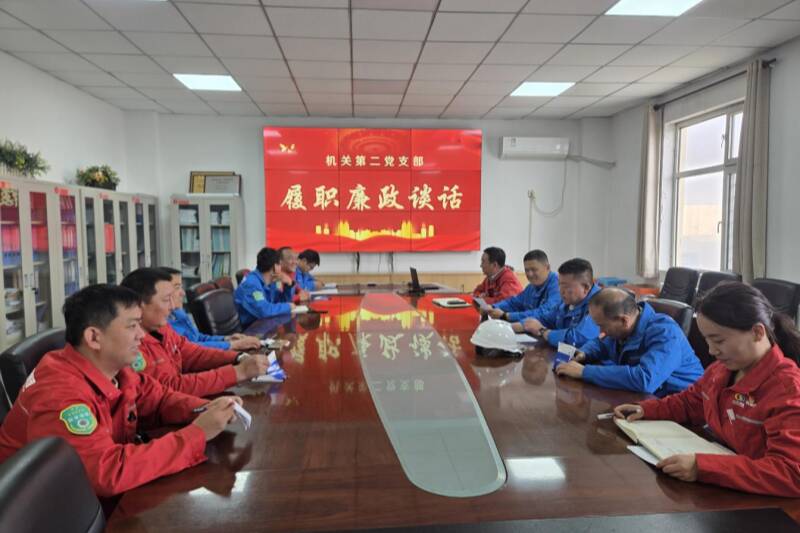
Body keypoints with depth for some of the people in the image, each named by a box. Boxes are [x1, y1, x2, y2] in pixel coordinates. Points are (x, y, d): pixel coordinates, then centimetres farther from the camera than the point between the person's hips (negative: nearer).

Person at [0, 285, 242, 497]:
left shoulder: (114, 368, -7)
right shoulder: (60, 395, -30)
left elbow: (160, 398, 6)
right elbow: (108, 473, -38)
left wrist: (204, 409, -15)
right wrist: (197, 434, -33)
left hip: (92, 494, 7)